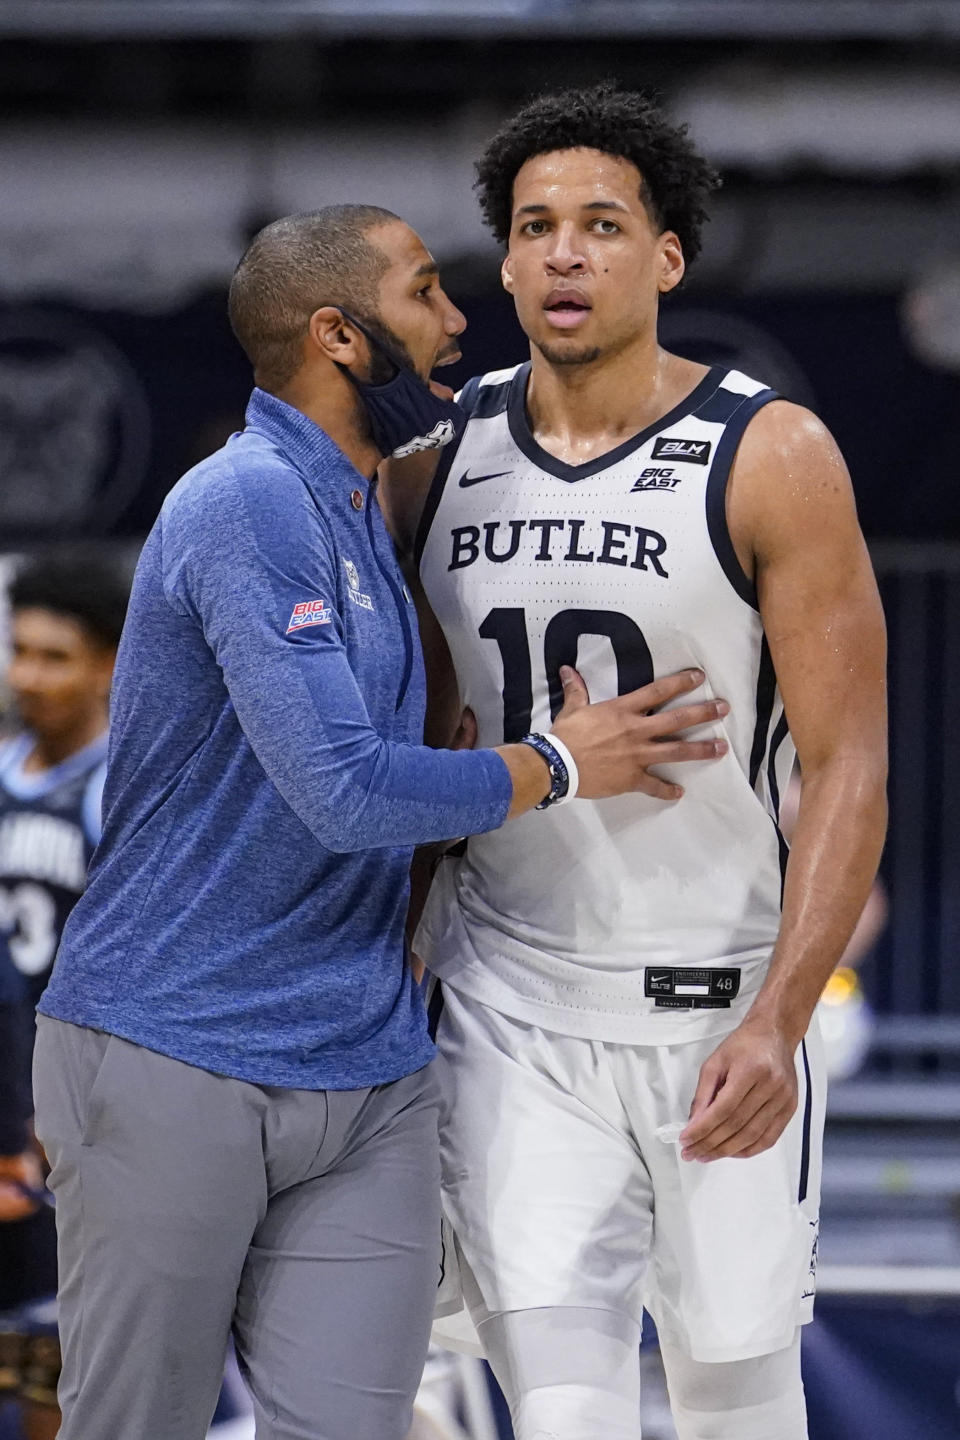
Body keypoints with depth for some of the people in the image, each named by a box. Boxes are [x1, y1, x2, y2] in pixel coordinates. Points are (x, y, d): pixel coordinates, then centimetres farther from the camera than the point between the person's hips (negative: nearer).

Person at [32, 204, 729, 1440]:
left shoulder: (359, 518, 16)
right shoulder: (249, 504, -15)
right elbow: (342, 790, -21)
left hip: (367, 1081, 8)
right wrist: (554, 769, -7)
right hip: (175, 1062, -8)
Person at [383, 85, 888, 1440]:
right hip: (512, 1005, 2)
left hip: (725, 1005, -2)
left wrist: (777, 1027, -24)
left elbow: (849, 768, -14)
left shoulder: (775, 457, -13)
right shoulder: (439, 454, 0)